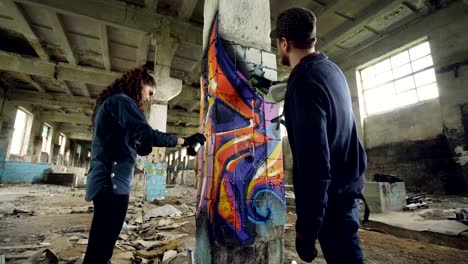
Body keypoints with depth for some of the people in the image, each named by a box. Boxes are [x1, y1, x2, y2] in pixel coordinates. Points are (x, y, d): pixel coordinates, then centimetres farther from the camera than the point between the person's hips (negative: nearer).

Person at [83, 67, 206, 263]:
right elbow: (147, 134, -22)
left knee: (99, 248, 15)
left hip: (106, 181, 10)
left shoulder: (111, 102, 23)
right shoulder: (121, 100, -8)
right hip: (112, 182, -10)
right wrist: (185, 140, -14)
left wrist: (139, 148, 7)